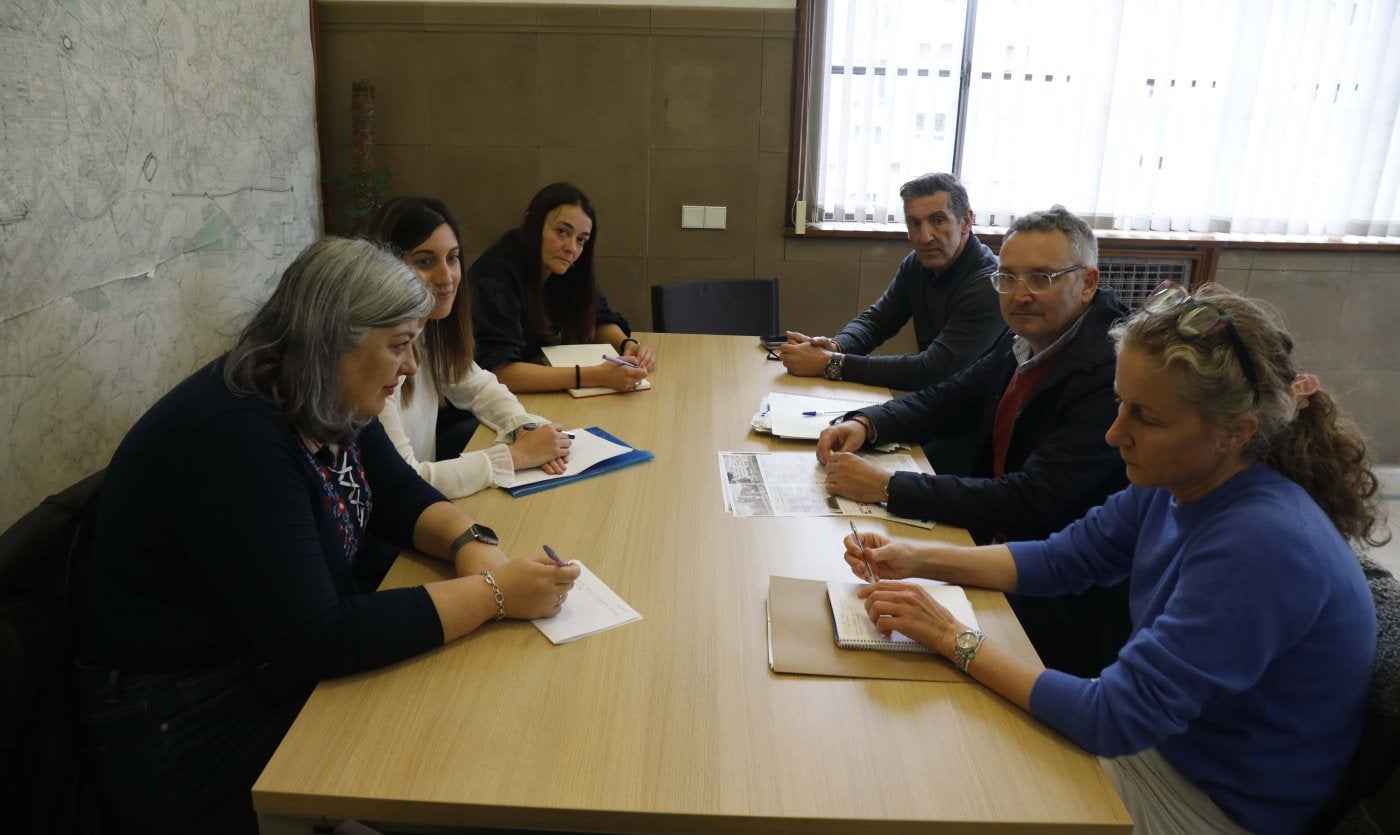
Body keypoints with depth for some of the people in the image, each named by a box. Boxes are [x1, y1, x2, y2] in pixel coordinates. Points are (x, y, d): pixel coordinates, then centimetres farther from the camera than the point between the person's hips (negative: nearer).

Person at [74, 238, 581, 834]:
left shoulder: (326, 403, -3)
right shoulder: (235, 438, -30)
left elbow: (402, 497, 5)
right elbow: (317, 642, -33)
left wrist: (470, 546, -16)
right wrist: (493, 594, -30)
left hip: (287, 666, 8)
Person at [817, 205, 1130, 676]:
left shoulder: (1110, 372, -23)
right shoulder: (1025, 342, 2)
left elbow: (1032, 501, -29)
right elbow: (948, 401, 12)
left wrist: (886, 487, -28)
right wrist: (865, 425, -8)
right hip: (1001, 540, 7)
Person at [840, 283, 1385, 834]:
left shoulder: (1262, 545, -34)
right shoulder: (1175, 484, -9)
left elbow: (1115, 718, -31)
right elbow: (1062, 559, 2)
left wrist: (954, 639, -27)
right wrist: (918, 560, -10)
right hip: (1161, 733, 7)